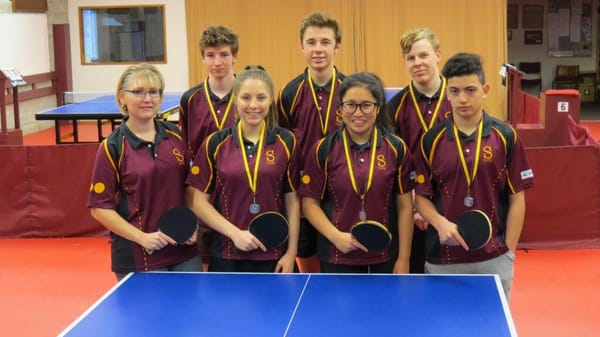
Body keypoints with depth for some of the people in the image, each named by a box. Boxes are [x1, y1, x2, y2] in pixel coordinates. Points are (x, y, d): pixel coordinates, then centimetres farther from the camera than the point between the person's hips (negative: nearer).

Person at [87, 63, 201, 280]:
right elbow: (100, 208, -7)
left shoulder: (175, 136, 6)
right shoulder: (112, 147, -6)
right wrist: (142, 237, -14)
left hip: (185, 251, 4)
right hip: (138, 258, -4)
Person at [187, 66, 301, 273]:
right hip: (226, 256, 0)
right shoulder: (215, 143, -1)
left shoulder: (286, 141, 0)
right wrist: (235, 233, -11)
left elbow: (292, 199, 3)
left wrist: (291, 252, -1)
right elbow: (200, 202, 0)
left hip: (273, 257, 0)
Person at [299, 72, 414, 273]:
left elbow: (404, 206, 1)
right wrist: (336, 236, -15)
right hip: (337, 258, 0)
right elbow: (310, 202, 0)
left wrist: (403, 258, -1)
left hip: (385, 259, 1)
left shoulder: (396, 148, 0)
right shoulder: (323, 149, -2)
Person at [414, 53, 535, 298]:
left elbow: (516, 198, 1)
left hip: (493, 259, 0)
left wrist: (509, 251, -3)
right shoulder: (431, 139, -1)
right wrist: (440, 223, -16)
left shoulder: (505, 136, -2)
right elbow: (422, 196, 3)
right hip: (443, 260, 0)